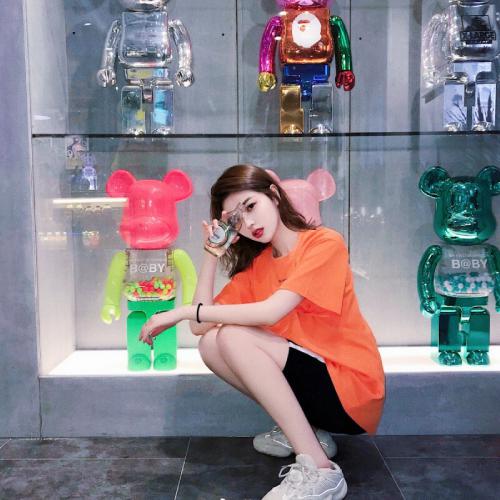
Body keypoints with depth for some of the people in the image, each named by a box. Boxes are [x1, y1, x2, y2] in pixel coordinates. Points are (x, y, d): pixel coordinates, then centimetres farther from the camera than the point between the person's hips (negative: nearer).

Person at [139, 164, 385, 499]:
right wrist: (212, 254, -5)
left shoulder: (325, 243, -12)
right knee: (210, 343, -7)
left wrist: (183, 311, -20)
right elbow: (201, 325, -2)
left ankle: (319, 471, -20)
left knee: (234, 337, -22)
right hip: (309, 377, 7)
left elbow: (271, 312, -25)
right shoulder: (256, 264, 7)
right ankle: (298, 431, 3)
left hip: (351, 390, -6)